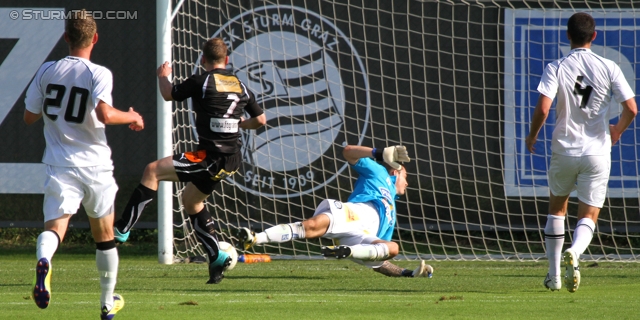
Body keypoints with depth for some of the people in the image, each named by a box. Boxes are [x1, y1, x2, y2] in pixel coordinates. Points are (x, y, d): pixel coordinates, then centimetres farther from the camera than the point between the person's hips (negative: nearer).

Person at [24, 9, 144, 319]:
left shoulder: (47, 71, 3)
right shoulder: (99, 74, -8)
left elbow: (29, 116, 10)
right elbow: (105, 114, -23)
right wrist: (131, 117, -5)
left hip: (61, 166, 1)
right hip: (95, 165, -1)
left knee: (54, 224, -13)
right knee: (104, 235, 17)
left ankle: (43, 261, -48)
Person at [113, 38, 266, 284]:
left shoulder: (202, 82, -9)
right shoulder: (240, 86, 10)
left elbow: (169, 95, 4)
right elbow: (260, 119, 16)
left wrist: (163, 76, 25)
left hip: (211, 157, -8)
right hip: (232, 160, 8)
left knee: (152, 171, -3)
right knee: (191, 200, 26)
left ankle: (122, 229, -9)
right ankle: (216, 257, 19)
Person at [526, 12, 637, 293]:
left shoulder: (556, 68, -7)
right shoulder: (608, 68, -4)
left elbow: (543, 108, -17)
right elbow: (631, 108, -6)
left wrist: (532, 136, 2)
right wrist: (617, 131, 16)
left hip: (564, 150, 0)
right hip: (597, 151, 0)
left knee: (557, 208, 21)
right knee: (588, 216, 5)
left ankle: (554, 275, 20)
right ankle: (574, 253, -27)